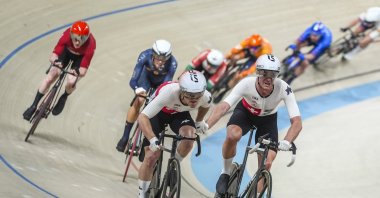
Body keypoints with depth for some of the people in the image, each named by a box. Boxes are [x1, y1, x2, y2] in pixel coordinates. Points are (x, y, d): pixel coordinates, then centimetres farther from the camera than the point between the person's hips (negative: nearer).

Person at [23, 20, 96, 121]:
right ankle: (34, 106, 5)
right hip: (67, 51, 1)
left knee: (71, 82, -20)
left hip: (81, 56, -1)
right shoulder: (67, 35, -37)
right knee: (50, 77, -10)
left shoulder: (90, 44, -40)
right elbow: (53, 56, -33)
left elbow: (83, 70, -36)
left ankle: (64, 98, 18)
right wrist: (55, 60, -56)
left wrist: (78, 71, -58)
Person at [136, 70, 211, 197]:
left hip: (179, 114, 2)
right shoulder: (169, 92, -43)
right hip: (159, 112, -2)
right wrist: (152, 139, -55)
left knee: (189, 136, -29)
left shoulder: (205, 97, -32)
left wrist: (199, 121, 10)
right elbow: (143, 117, -44)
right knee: (151, 156, -10)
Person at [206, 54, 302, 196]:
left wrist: (286, 142, -57)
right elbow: (223, 107, -44)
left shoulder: (283, 89, -35)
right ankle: (226, 173, -6)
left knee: (266, 165, -10)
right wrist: (205, 127, -60)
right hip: (245, 112, -1)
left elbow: (297, 122, -38)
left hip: (267, 119, 1)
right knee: (232, 135, -33)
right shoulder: (246, 84, -35)